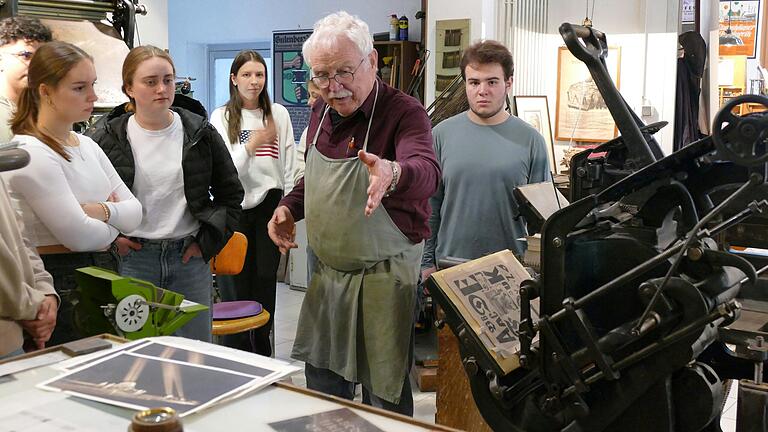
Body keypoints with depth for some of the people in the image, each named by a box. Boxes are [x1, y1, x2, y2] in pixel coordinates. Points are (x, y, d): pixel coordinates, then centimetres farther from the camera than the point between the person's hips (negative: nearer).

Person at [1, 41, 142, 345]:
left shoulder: (87, 146, 11)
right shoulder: (29, 154, -15)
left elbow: (134, 212, 7)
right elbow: (79, 235, -20)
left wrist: (101, 211, -13)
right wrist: (112, 226, 1)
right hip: (60, 284, -8)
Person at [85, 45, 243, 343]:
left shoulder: (201, 133, 2)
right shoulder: (106, 138, -3)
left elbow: (230, 193, 8)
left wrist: (208, 242, 0)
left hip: (190, 256, 2)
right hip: (132, 259, -1)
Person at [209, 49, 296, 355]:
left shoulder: (279, 114, 3)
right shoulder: (221, 117, 0)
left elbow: (289, 168, 6)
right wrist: (252, 144, -22)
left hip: (269, 205, 1)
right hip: (235, 207, -1)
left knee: (266, 279, 7)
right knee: (235, 283, 3)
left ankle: (262, 353, 21)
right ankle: (237, 354, 16)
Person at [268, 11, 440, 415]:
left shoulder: (404, 112, -18)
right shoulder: (321, 112, 5)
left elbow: (426, 171, -38)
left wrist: (392, 173, -60)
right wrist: (288, 207, 2)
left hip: (384, 273, -7)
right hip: (328, 271, 7)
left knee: (384, 393, 6)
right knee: (322, 379, 19)